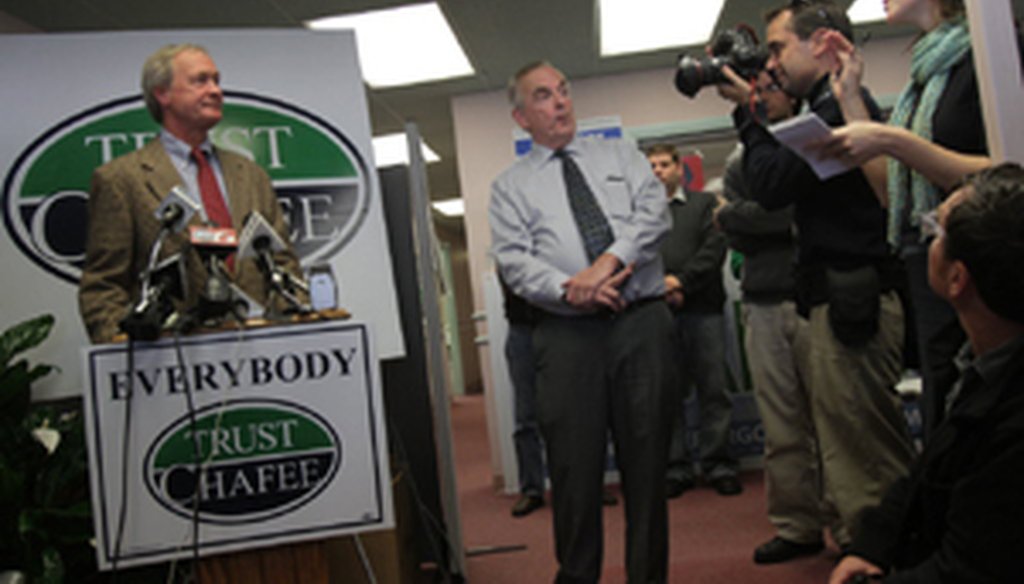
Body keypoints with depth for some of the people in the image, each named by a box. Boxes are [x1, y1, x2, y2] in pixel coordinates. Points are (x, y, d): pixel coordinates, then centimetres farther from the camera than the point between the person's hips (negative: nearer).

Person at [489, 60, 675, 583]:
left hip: (642, 323, 2)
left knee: (647, 460, 7)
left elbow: (653, 211, 0)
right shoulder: (510, 186, 11)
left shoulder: (620, 154, 16)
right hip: (566, 333, -1)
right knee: (574, 467, 1)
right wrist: (571, 290, -17)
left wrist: (609, 260, -16)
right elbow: (514, 262, -1)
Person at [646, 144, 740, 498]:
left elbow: (715, 248, 2)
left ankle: (718, 465, 8)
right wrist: (662, 291, -11)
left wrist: (681, 280, -10)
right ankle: (676, 468, 8)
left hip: (703, 310, 0)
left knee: (713, 390, 1)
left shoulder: (705, 204, 14)